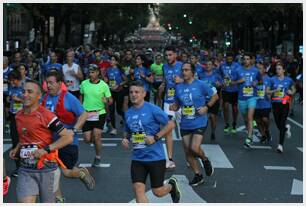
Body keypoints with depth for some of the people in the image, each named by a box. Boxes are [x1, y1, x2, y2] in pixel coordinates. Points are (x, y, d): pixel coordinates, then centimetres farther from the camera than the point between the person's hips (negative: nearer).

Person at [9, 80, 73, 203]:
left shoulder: (46, 115, -13)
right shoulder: (18, 116, 7)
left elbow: (68, 138, -14)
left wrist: (46, 150, -20)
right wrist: (17, 149, 9)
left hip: (47, 169, -4)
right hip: (25, 170, 4)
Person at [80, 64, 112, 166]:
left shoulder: (104, 85, -6)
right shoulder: (84, 83, 3)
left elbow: (111, 100, -3)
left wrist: (107, 101, -25)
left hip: (99, 114, -3)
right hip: (86, 114, 3)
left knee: (97, 137, -9)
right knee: (87, 139, -1)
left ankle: (98, 157, 13)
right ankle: (96, 141, 35)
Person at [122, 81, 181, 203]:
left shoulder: (153, 109, -11)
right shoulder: (128, 113, 7)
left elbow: (170, 124, -11)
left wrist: (155, 137, -19)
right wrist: (125, 139, 0)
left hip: (155, 157, -5)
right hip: (137, 158, 5)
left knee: (157, 192, 4)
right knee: (138, 189, -6)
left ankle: (172, 185, 40)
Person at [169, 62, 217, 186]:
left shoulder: (200, 85, -7)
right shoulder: (178, 87, 6)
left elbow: (215, 96, 1)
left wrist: (206, 107, -11)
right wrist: (173, 107, -8)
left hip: (199, 123, -5)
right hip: (185, 124, 5)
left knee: (194, 149, -18)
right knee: (187, 152, 6)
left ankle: (205, 160, 16)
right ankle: (198, 176, 22)